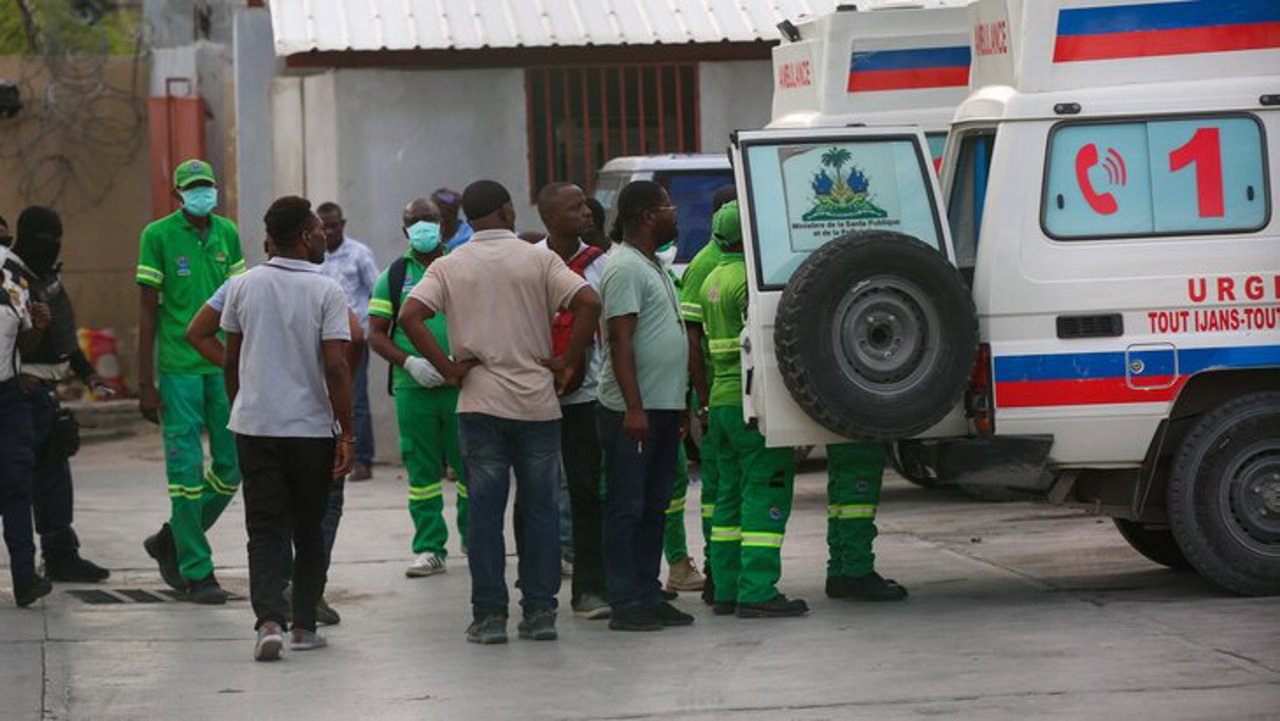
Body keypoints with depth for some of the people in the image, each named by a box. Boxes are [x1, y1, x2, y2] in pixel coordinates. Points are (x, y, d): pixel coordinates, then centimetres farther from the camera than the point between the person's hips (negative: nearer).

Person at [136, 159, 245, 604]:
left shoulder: (227, 233, 9)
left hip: (225, 367, 5)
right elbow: (149, 312, -4)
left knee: (231, 466, 5)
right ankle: (197, 573, 4)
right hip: (179, 368, -5)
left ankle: (172, 541, 25)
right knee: (187, 470, -3)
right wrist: (145, 384, -6)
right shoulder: (158, 235, -5)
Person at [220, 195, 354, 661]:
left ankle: (269, 620, -16)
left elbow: (231, 361, 9)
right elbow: (335, 367, -14)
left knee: (264, 530, 2)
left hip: (254, 425, 2)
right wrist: (347, 434, -9)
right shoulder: (326, 291, -9)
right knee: (309, 531, 12)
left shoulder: (244, 286, 3)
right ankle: (304, 626, 15)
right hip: (311, 428, -2)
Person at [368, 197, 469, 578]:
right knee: (422, 470, 3)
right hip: (413, 387, 1)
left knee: (470, 464, 2)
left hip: (462, 385, -1)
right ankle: (430, 549, 7)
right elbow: (376, 333, 7)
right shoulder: (395, 275, 9)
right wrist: (409, 362, -9)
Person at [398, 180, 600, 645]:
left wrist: (448, 367, -4)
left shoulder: (450, 266, 3)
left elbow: (409, 316, -9)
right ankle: (540, 612, 7)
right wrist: (569, 363, -5)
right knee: (540, 509, 7)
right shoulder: (537, 260, 0)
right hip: (537, 402, 0)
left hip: (480, 402, 1)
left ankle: (489, 615, 2)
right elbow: (588, 303, -13)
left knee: (485, 511, 3)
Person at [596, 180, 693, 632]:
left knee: (654, 508, 12)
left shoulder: (652, 265, 18)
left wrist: (679, 405, 22)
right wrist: (634, 408, -24)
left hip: (663, 407, 10)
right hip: (634, 410, -10)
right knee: (626, 509, -5)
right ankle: (626, 603, -4)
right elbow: (620, 342, -19)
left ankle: (649, 596, 17)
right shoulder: (625, 268, -13)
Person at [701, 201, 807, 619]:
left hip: (722, 397, 10)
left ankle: (727, 591, 14)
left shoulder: (712, 281, 16)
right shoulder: (750, 279, -14)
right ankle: (757, 592, -12)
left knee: (732, 493, 13)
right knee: (767, 492, -8)